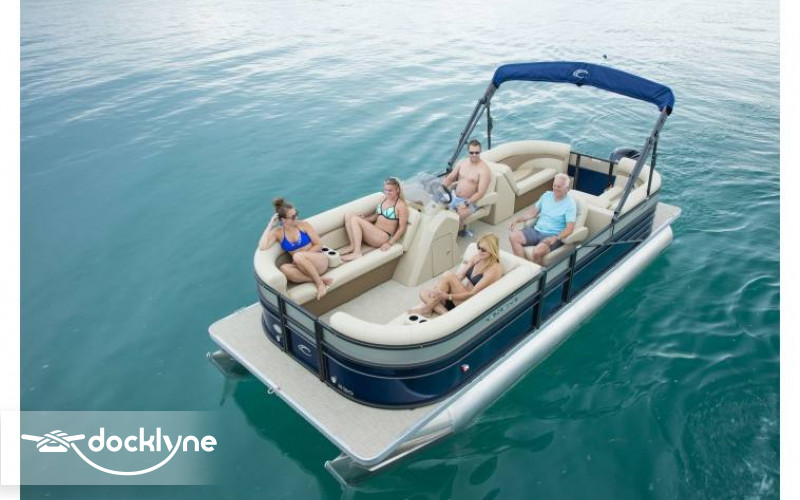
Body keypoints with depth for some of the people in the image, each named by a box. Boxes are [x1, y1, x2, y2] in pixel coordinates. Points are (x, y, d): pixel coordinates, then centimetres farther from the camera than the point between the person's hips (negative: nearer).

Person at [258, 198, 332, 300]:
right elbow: (262, 247, -15)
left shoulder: (303, 225, -1)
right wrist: (270, 225, -9)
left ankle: (320, 282, -24)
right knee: (284, 269, -32)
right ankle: (321, 279, -32)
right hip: (302, 266, 2)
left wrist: (303, 256, -12)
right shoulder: (278, 232, 1)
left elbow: (318, 245, -1)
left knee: (298, 256, -34)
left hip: (319, 260, -2)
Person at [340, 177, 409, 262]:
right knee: (348, 215, -9)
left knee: (355, 219, -24)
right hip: (374, 232, 8)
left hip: (384, 237, -8)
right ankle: (353, 245, -17)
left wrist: (390, 243, -18)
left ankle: (357, 253, -27)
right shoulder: (384, 199, 14)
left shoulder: (401, 205, -9)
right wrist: (363, 219, -1)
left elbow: (402, 228, -11)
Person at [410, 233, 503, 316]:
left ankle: (428, 308, -14)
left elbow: (473, 294, -20)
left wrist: (447, 296, -26)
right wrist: (439, 289, -15)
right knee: (424, 293, -5)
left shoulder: (494, 269, -16)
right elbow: (459, 276, 0)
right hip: (461, 296, 8)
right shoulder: (477, 257, 8)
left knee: (448, 275, -26)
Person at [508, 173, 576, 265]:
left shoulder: (570, 204, -8)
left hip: (552, 236, -6)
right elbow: (532, 213, 17)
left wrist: (556, 238, -33)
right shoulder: (546, 195, 10)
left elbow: (569, 229, -16)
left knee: (538, 251, -35)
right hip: (536, 230, 6)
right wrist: (517, 220, 1)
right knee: (514, 236, -18)